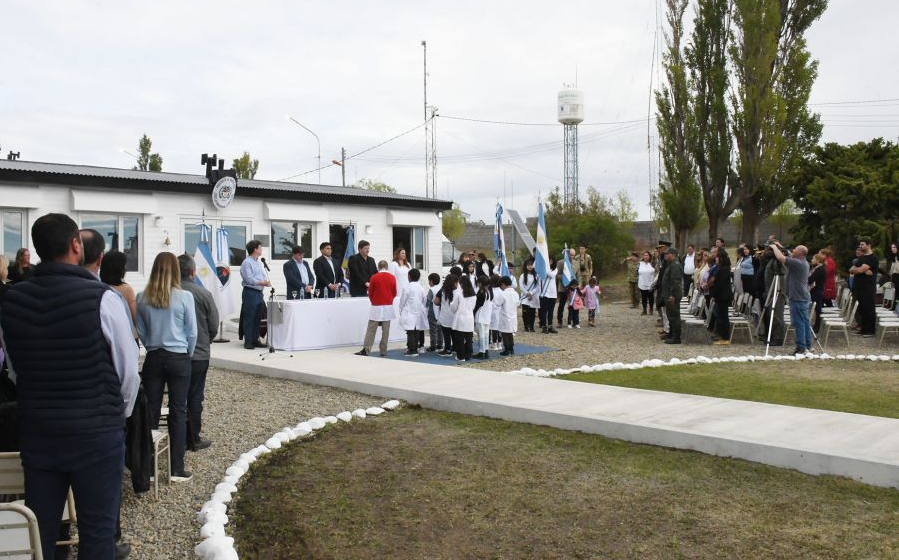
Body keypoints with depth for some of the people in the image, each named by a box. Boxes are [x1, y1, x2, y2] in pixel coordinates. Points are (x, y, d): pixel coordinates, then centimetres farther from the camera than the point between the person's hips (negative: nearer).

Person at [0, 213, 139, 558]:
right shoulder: (102, 299, -16)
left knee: (38, 531, 17)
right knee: (97, 532, 8)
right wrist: (117, 414, 10)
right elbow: (128, 372, -8)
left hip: (35, 432, 5)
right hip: (95, 434, -4)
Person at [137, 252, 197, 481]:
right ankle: (177, 470, 7)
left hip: (153, 358, 3)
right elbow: (192, 332, -4)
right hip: (179, 359, -3)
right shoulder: (185, 297, -11)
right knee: (178, 412, 4)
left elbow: (141, 330, 7)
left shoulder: (142, 298, -3)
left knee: (151, 411, 9)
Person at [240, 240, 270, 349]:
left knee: (257, 318, 10)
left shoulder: (259, 263, 18)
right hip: (250, 292, -8)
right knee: (249, 318, -4)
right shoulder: (247, 262, -10)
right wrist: (263, 282, -12)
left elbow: (264, 276, 18)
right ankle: (248, 341, 0)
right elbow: (249, 279, -17)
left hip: (259, 292, 8)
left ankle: (255, 340, 17)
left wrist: (267, 282, -4)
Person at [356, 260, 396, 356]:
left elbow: (370, 294, 0)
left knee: (371, 330, 1)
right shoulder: (392, 278, 0)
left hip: (376, 307, -2)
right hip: (388, 307, 2)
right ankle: (383, 350, 8)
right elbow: (394, 293, 6)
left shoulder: (374, 278, -6)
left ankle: (366, 349, -2)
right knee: (385, 330, 6)